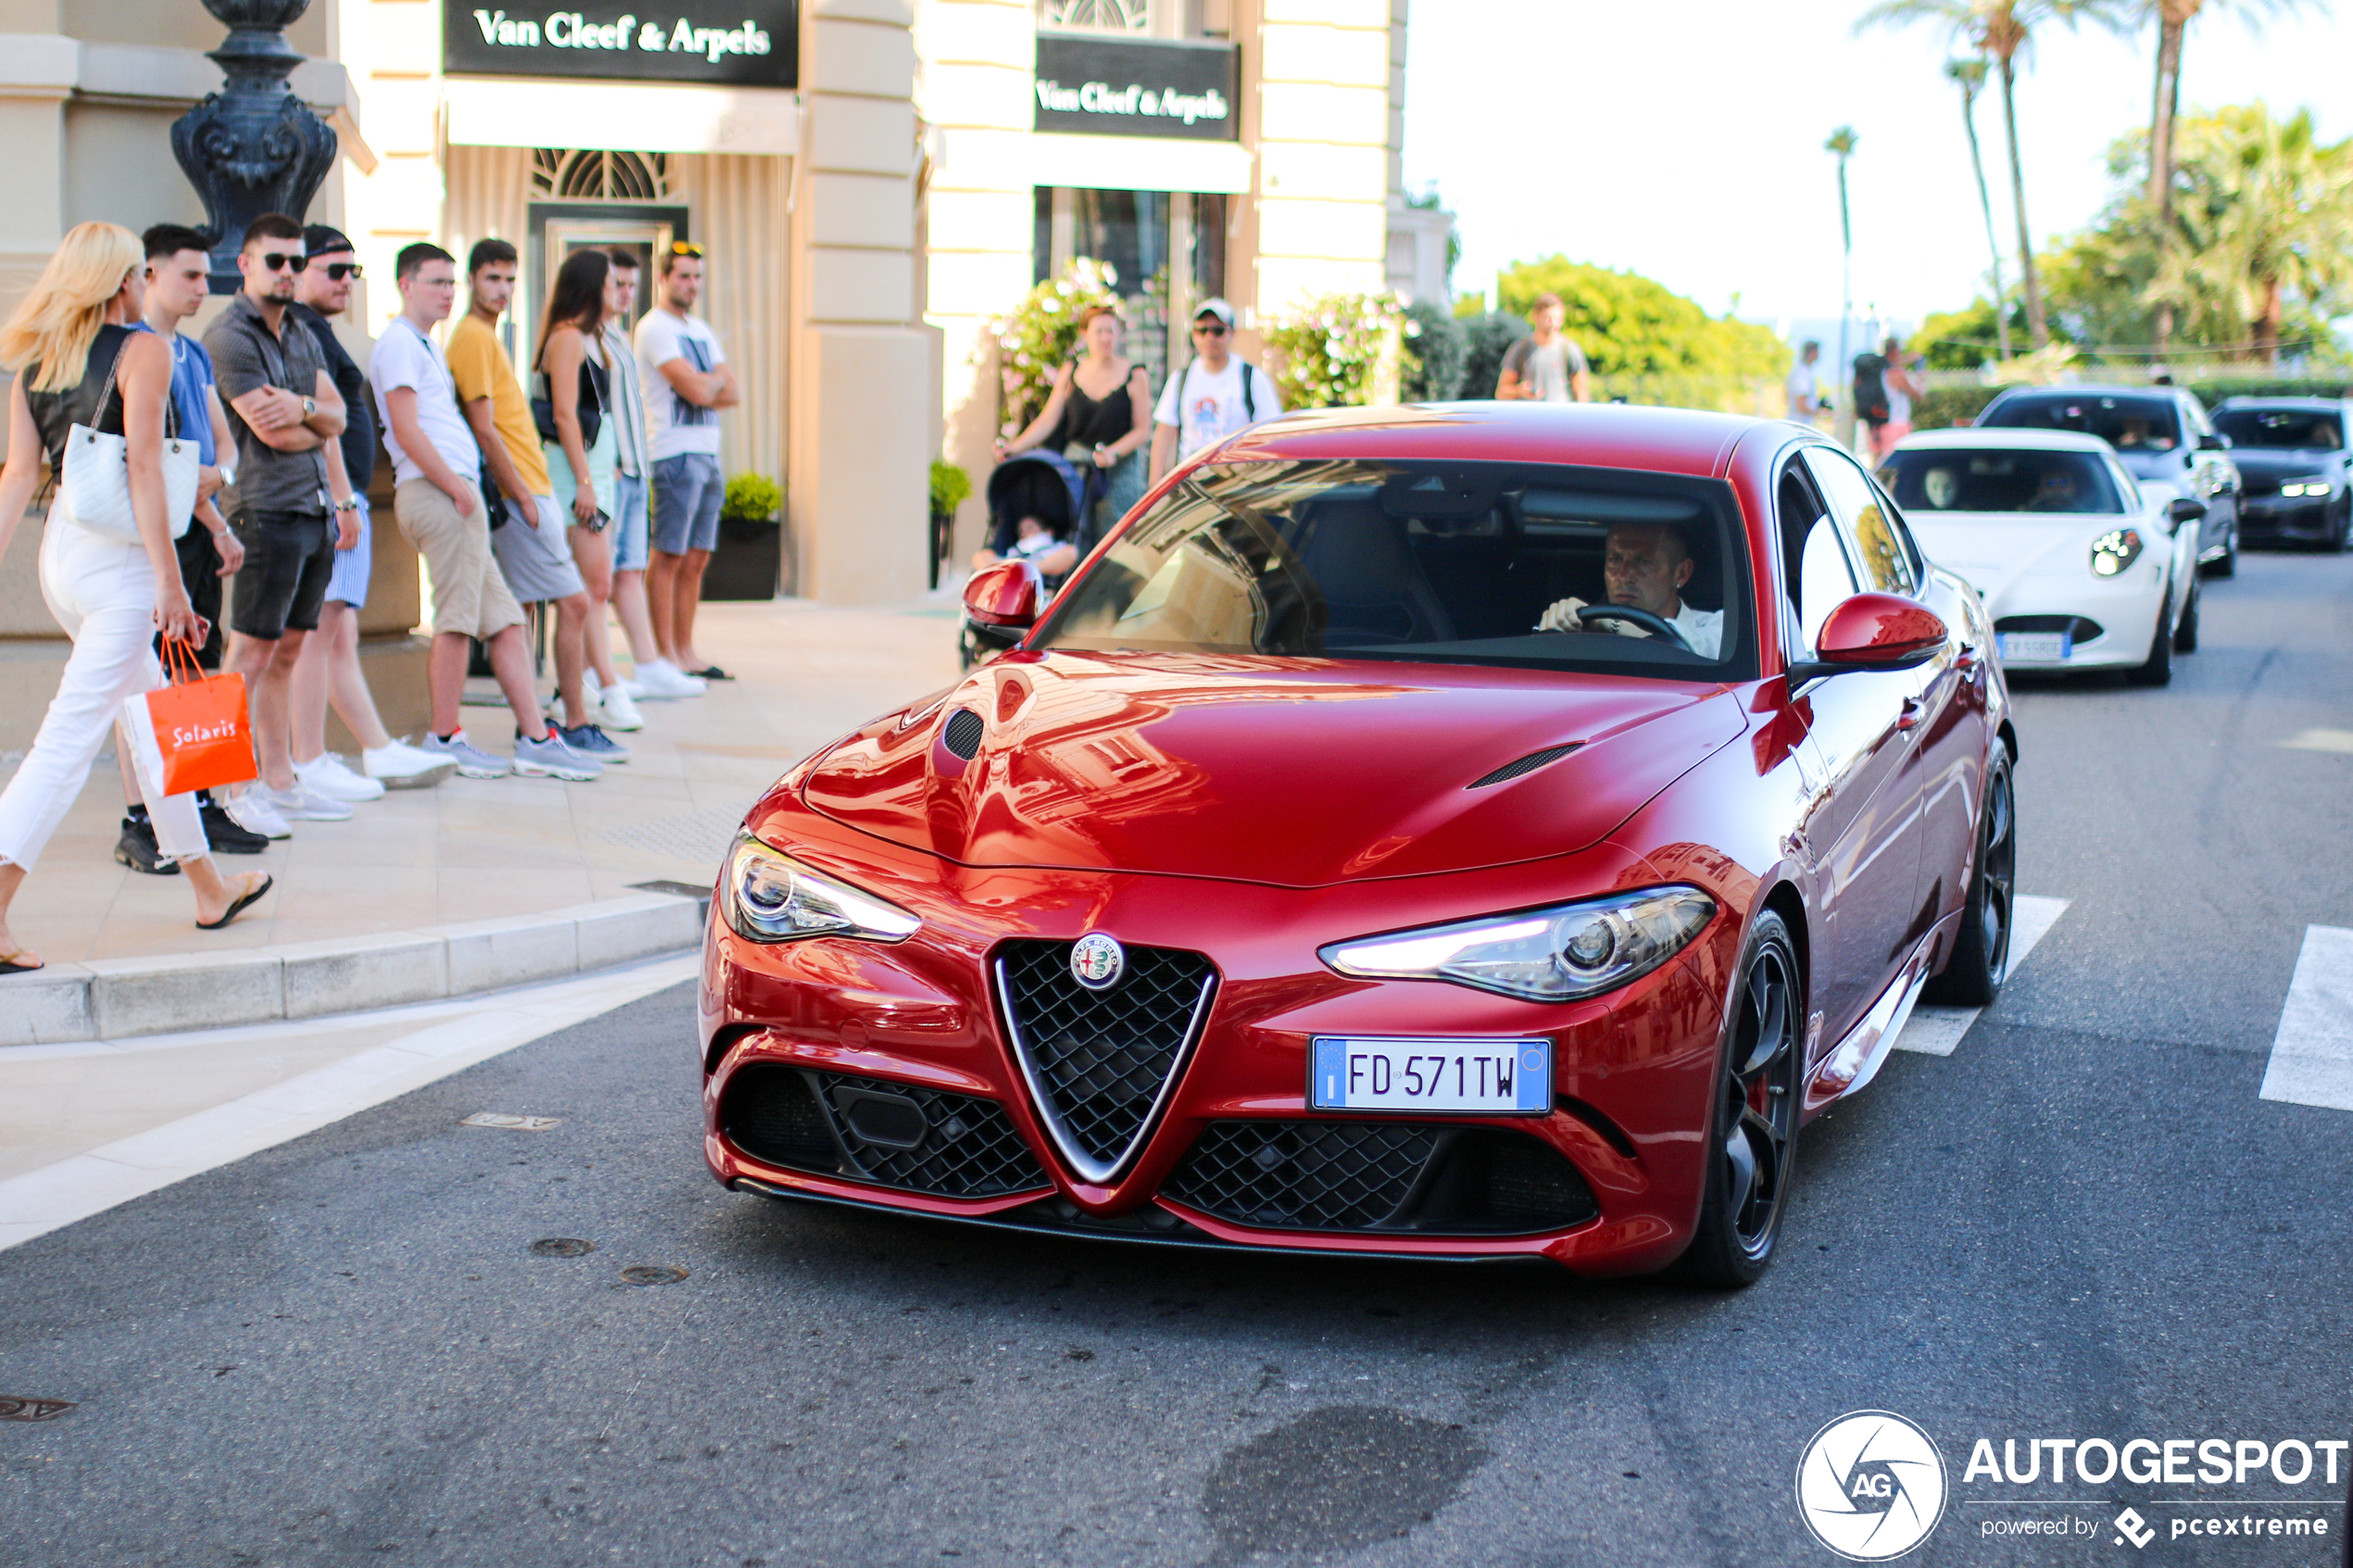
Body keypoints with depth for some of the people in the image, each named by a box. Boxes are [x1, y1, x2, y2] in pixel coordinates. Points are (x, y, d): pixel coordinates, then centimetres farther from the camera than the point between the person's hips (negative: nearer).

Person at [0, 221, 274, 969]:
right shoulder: (142, 350, -9)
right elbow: (143, 468, -16)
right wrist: (169, 581, -15)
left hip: (61, 547, 8)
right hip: (118, 556, -8)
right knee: (71, 737, -10)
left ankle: (208, 886, 30)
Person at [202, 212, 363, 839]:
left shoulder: (302, 337, 18)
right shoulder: (229, 336, -8)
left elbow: (336, 414, 12)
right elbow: (272, 432, -14)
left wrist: (304, 407, -9)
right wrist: (321, 424, 4)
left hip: (317, 511, 8)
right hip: (268, 511, -8)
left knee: (287, 652, 12)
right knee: (251, 655, -7)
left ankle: (281, 782, 16)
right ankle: (236, 790, -5)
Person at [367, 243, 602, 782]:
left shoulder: (428, 347, 25)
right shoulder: (399, 343, -6)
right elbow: (407, 430, -15)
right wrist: (455, 485, -15)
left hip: (457, 495, 10)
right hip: (436, 494, -10)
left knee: (504, 621, 6)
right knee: (457, 618, -8)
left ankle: (535, 739, 6)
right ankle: (444, 739, -1)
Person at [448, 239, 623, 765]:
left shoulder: (486, 336, 19)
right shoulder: (473, 338, -12)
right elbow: (484, 429, -17)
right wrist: (523, 497, -17)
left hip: (527, 491, 10)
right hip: (518, 493, -10)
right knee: (573, 602, -9)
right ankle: (577, 726, -6)